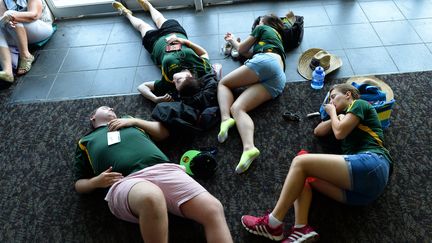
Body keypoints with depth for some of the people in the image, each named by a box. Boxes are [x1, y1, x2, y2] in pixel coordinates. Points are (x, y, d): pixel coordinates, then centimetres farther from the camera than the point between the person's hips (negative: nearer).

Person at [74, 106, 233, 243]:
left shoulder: (129, 122, 35)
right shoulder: (85, 142, 30)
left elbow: (164, 133, 32)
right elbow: (79, 184, 25)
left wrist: (134, 121, 20)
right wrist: (96, 182, 1)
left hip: (163, 170, 3)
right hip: (125, 182, -3)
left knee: (213, 210, -23)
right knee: (151, 198, -44)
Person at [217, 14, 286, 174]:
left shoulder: (263, 28, 25)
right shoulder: (277, 38, 44)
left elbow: (242, 50, 25)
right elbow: (250, 54, 43)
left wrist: (232, 41, 48)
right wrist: (233, 40, 59)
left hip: (265, 61, -6)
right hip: (278, 80, 6)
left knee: (224, 83, 10)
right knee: (237, 108, -12)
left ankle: (225, 119, -22)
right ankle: (248, 148, -43)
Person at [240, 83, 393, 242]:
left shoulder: (359, 104, 13)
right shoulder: (346, 116, 36)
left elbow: (339, 132, -2)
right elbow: (318, 131, 32)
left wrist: (333, 113, 16)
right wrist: (336, 117, 19)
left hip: (371, 166, -8)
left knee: (300, 162, -14)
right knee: (303, 177, 0)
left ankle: (272, 224, -16)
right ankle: (301, 229, -24)